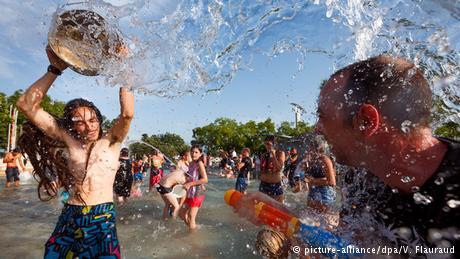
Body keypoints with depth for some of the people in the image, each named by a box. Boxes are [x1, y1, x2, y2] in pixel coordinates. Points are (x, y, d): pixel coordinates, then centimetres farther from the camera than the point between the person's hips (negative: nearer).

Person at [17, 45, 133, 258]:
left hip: (103, 219, -2)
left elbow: (127, 113, -21)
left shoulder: (111, 141, -1)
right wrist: (55, 69, -6)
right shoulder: (69, 141, 4)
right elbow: (26, 104, 2)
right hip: (68, 218, 3)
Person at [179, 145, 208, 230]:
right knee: (181, 213, 19)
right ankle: (190, 227, 38)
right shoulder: (191, 163, 8)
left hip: (197, 193, -9)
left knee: (191, 217, -2)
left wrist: (190, 184, -20)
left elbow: (205, 179, -22)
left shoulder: (200, 163, -15)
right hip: (190, 193, 9)